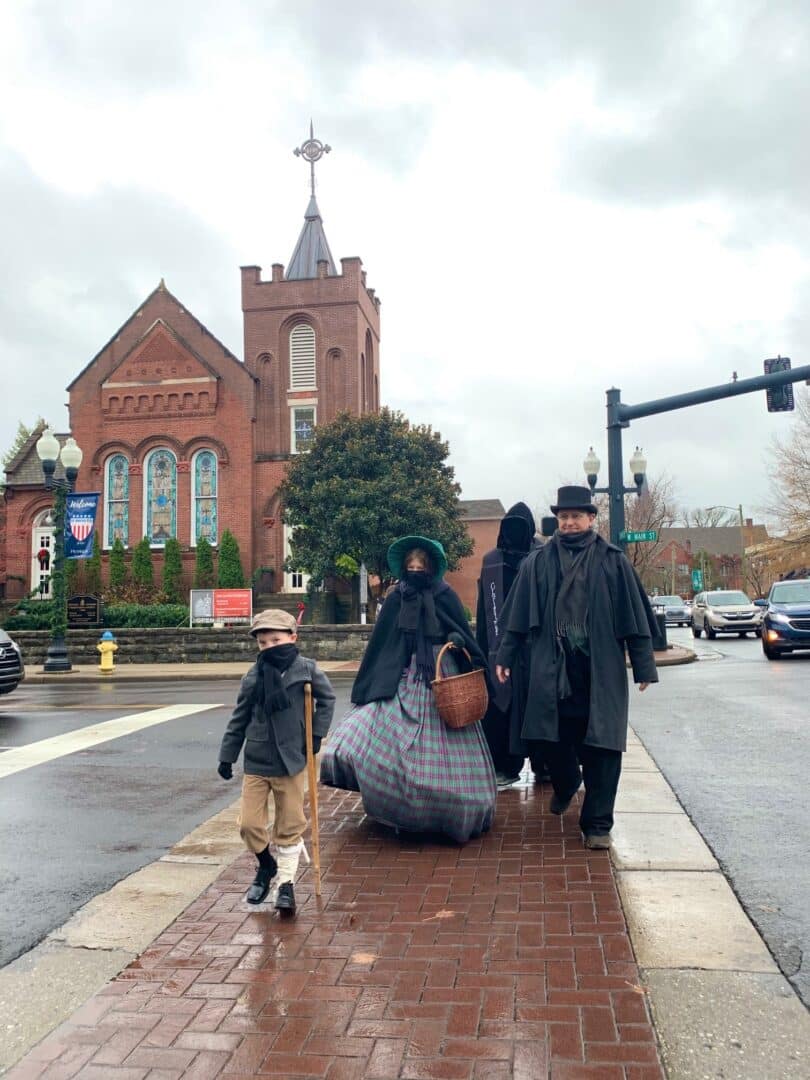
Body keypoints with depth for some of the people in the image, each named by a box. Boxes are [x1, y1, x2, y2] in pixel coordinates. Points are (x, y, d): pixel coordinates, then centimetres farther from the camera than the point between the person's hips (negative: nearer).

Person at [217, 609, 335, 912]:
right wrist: (226, 756, 9)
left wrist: (316, 734, 2)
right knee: (249, 824, 3)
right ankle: (266, 865, 30)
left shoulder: (306, 669, -8)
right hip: (256, 763, 2)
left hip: (291, 762, -1)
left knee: (290, 825, 7)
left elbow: (327, 698, 8)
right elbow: (239, 719, 6)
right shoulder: (253, 676, -4)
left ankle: (286, 882, 22)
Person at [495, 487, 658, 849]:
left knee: (601, 745, 0)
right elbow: (518, 615, 9)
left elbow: (634, 616, 2)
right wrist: (505, 656, 7)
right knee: (554, 738, 10)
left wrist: (644, 666, -1)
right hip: (551, 669, 2)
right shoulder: (538, 561, 7)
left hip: (601, 669, -1)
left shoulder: (613, 561, 2)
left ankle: (597, 824, 13)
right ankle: (565, 784, 43)